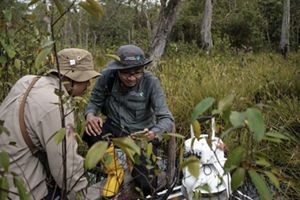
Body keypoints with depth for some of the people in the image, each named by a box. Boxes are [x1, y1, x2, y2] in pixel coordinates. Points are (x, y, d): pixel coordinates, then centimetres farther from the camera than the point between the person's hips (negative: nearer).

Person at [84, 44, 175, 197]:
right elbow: (94, 102, -4)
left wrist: (154, 132, -50)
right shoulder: (107, 76, -18)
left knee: (145, 185, -19)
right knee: (90, 132, -30)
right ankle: (114, 171, -3)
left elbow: (166, 119, -26)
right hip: (114, 128, 3)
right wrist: (90, 115, -29)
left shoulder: (151, 82, -23)